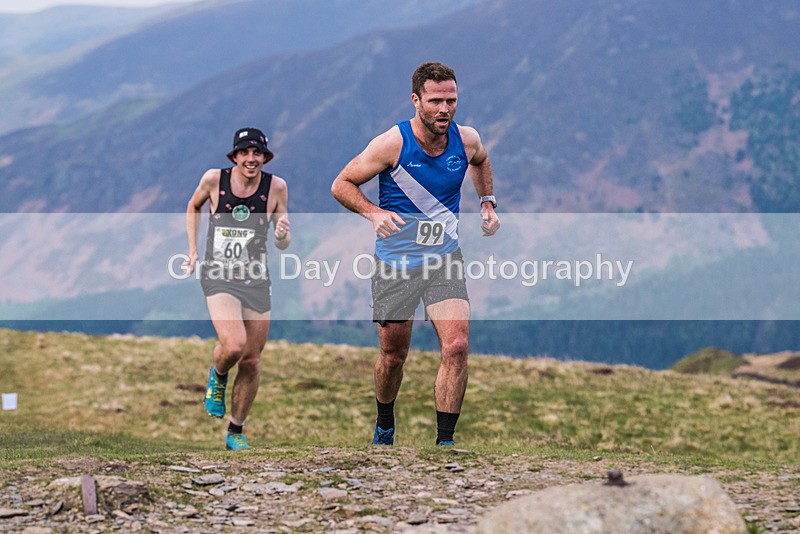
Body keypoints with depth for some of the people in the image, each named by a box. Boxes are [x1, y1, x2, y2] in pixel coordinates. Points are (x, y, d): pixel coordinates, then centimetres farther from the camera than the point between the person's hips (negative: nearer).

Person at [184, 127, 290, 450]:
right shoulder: (214, 179, -6)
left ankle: (236, 432, 22)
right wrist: (193, 251, 10)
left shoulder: (276, 187, -3)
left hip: (256, 280, 2)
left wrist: (283, 235, -20)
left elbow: (283, 245, 4)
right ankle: (217, 376, 12)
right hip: (219, 276, -2)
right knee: (234, 345, -25)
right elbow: (193, 207, 16)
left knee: (251, 362, 5)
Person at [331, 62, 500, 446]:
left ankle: (445, 441, -10)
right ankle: (384, 427, 38)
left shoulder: (466, 140, -5)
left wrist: (487, 203, 11)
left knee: (457, 346, -16)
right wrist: (374, 213, -22)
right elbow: (341, 185, -7)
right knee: (393, 354, 9)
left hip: (445, 259, 2)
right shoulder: (392, 144, -16)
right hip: (396, 261, -2)